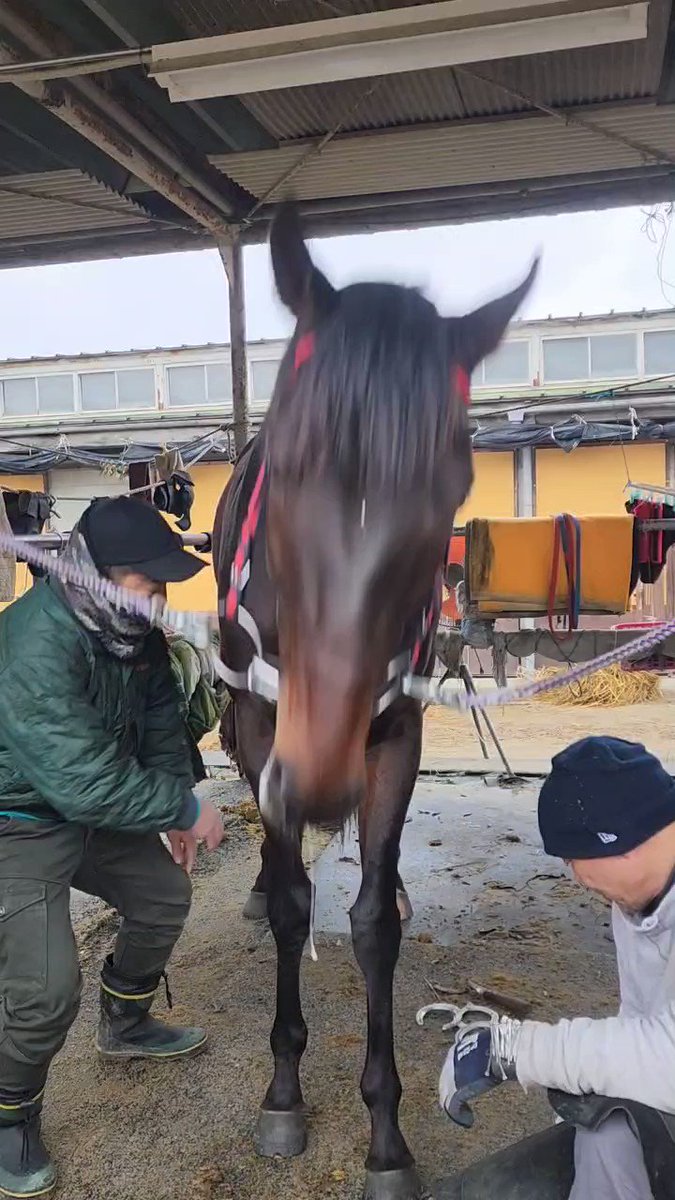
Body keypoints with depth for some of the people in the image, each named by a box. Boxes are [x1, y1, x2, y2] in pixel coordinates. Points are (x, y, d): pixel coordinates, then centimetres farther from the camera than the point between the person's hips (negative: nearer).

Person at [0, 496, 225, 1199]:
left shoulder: (133, 627, -9)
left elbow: (160, 719, 5)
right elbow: (85, 782, -37)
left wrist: (173, 807, -2)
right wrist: (186, 808, -26)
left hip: (96, 807, 8)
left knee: (164, 897, 18)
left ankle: (124, 1028, 44)